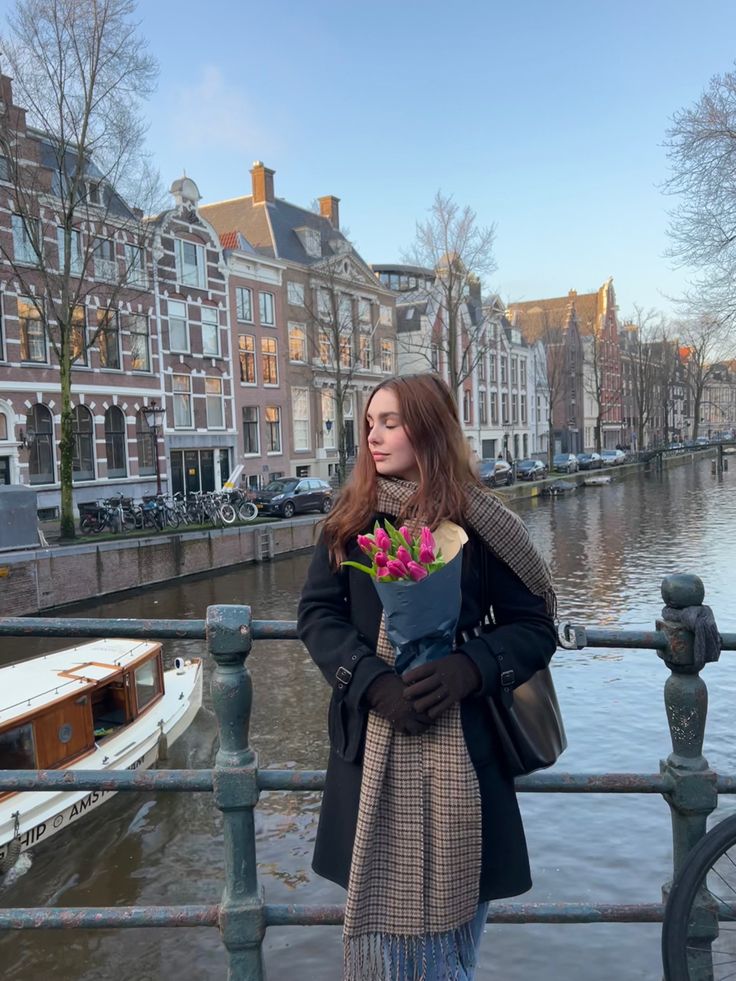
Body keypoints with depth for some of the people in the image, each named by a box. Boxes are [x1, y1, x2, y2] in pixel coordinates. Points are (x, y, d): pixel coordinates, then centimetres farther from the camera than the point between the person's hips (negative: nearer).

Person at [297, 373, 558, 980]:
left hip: (459, 744, -1)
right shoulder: (351, 519, 3)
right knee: (379, 904, 12)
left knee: (448, 901, 12)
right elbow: (317, 613, -3)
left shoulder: (477, 524, -4)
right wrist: (374, 683, -19)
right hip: (370, 742, 2)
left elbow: (535, 626, -3)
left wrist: (467, 670, -21)